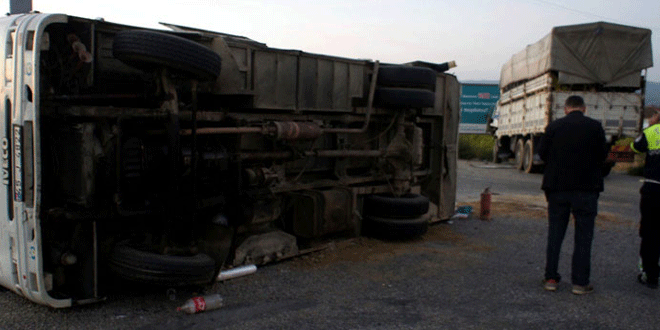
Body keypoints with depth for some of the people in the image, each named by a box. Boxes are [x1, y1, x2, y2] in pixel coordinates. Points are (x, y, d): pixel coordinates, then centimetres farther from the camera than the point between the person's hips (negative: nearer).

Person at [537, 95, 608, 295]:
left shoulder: (553, 127, -1)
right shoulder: (595, 127, -4)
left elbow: (542, 153, 2)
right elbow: (603, 156, 0)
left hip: (557, 187, 2)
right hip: (586, 188, -1)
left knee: (555, 233, 11)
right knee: (583, 236, 6)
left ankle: (551, 278, 14)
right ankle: (580, 282, 8)